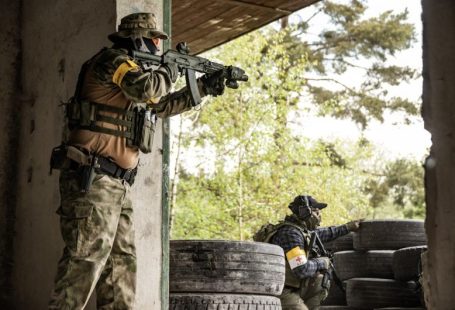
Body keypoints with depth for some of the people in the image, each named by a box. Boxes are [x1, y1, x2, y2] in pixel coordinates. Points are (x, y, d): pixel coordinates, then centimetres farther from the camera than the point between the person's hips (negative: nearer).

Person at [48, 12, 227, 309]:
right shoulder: (113, 59, -6)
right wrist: (169, 72, -4)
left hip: (118, 184, 10)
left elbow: (161, 105, 34)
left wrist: (203, 87, 32)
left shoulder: (129, 66, 23)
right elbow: (145, 88, -25)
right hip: (92, 179, -10)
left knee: (123, 260, 8)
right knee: (86, 258, -15)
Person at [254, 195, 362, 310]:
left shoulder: (300, 229, 9)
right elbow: (302, 270, -26)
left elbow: (321, 233, 30)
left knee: (322, 281, 17)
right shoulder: (291, 234, -20)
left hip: (290, 287, 10)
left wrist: (347, 227, 34)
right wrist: (321, 262, -8)